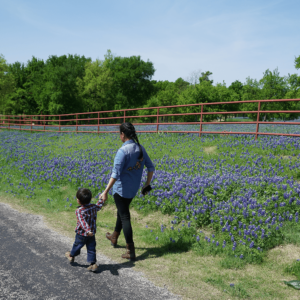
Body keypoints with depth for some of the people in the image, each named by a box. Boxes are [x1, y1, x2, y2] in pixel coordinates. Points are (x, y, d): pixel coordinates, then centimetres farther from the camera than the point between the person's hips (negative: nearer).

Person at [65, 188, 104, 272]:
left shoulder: (79, 211, -23)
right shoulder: (94, 207, -5)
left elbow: (82, 222, -35)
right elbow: (99, 206, 17)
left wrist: (87, 230, -46)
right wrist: (101, 200, 36)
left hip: (81, 234, -4)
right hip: (92, 234, 4)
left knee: (77, 245, 20)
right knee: (91, 249, 10)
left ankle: (71, 255, 44)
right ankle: (93, 263, 5)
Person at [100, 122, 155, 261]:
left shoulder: (123, 150, -21)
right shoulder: (141, 148, 1)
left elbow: (116, 173, -25)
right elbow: (151, 168, 6)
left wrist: (106, 192, -22)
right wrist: (147, 185, 16)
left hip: (121, 189, -8)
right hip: (133, 189, 8)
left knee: (124, 217, 2)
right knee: (121, 212, 26)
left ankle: (131, 251, 7)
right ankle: (114, 237, 46)